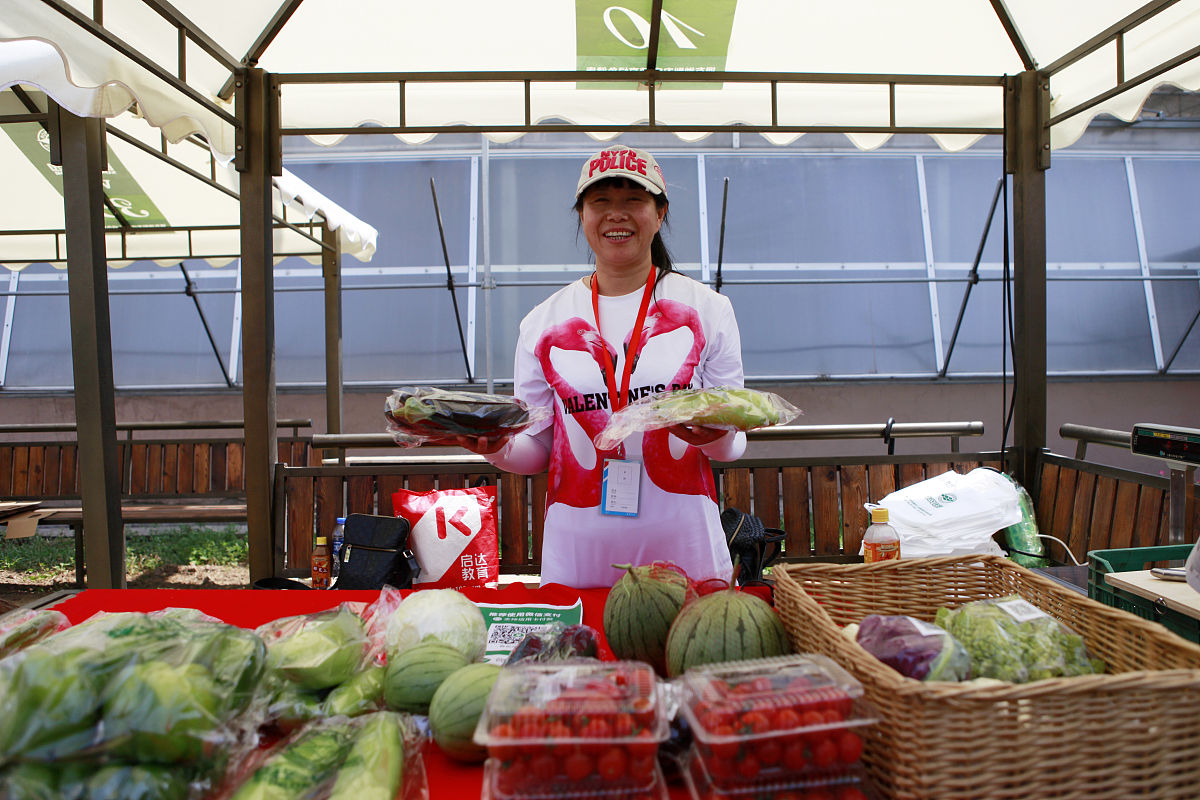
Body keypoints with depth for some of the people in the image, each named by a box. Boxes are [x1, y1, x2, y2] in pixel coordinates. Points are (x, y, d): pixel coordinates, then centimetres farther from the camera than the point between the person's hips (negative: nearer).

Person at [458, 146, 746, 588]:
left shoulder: (705, 308, 2)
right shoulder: (543, 322, 4)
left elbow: (733, 443, 4)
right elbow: (537, 448, 7)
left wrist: (716, 437, -18)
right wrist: (498, 447, -13)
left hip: (683, 541, 0)